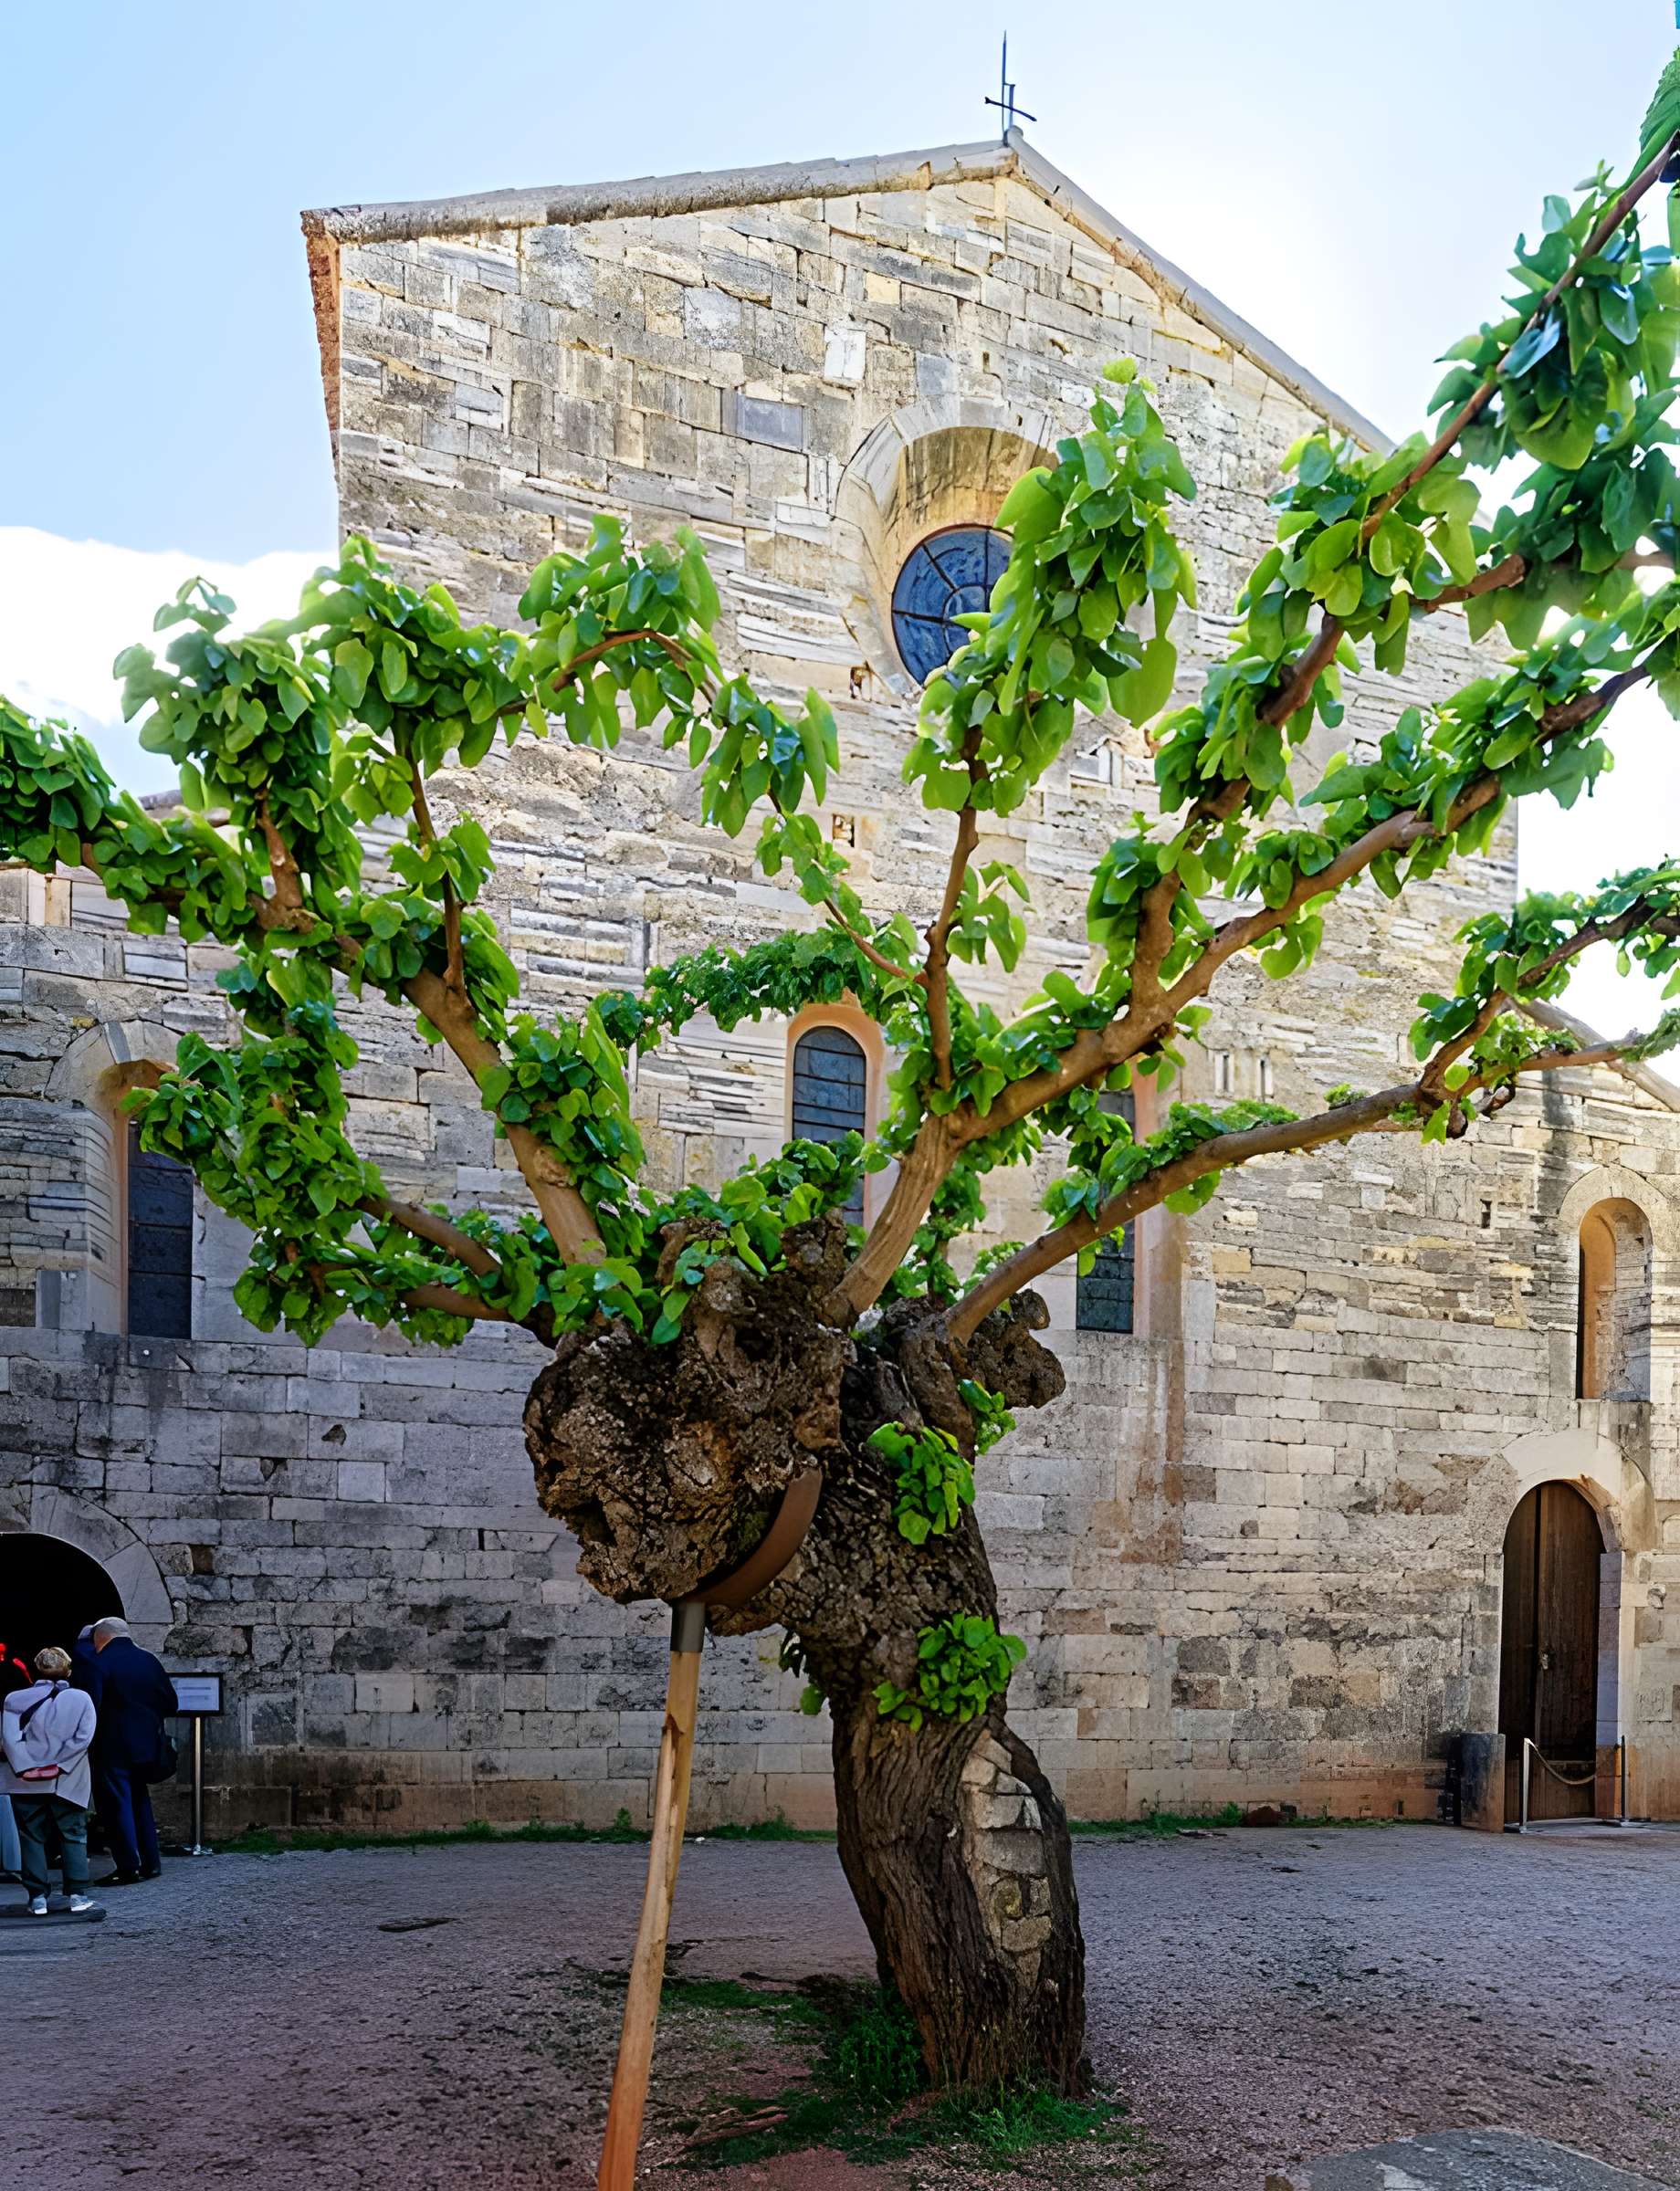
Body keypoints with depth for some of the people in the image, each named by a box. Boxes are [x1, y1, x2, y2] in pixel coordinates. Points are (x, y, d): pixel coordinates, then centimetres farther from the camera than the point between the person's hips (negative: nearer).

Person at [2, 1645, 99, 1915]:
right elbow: (83, 1738, -8)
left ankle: (37, 1898, 7)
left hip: (26, 1782, 0)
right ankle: (78, 1895, 2)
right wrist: (58, 1767, -6)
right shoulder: (81, 1698, 0)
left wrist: (26, 1769, -11)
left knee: (32, 1839, 9)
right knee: (73, 1837, 9)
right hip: (67, 1782, 0)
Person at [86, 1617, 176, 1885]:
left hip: (114, 1746, -6)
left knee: (117, 1805, 1)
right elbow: (170, 1702, 8)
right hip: (147, 1744, 6)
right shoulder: (148, 1659, 7)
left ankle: (129, 1868, 0)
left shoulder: (100, 1663, -10)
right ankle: (150, 1862, 19)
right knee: (140, 1801, 18)